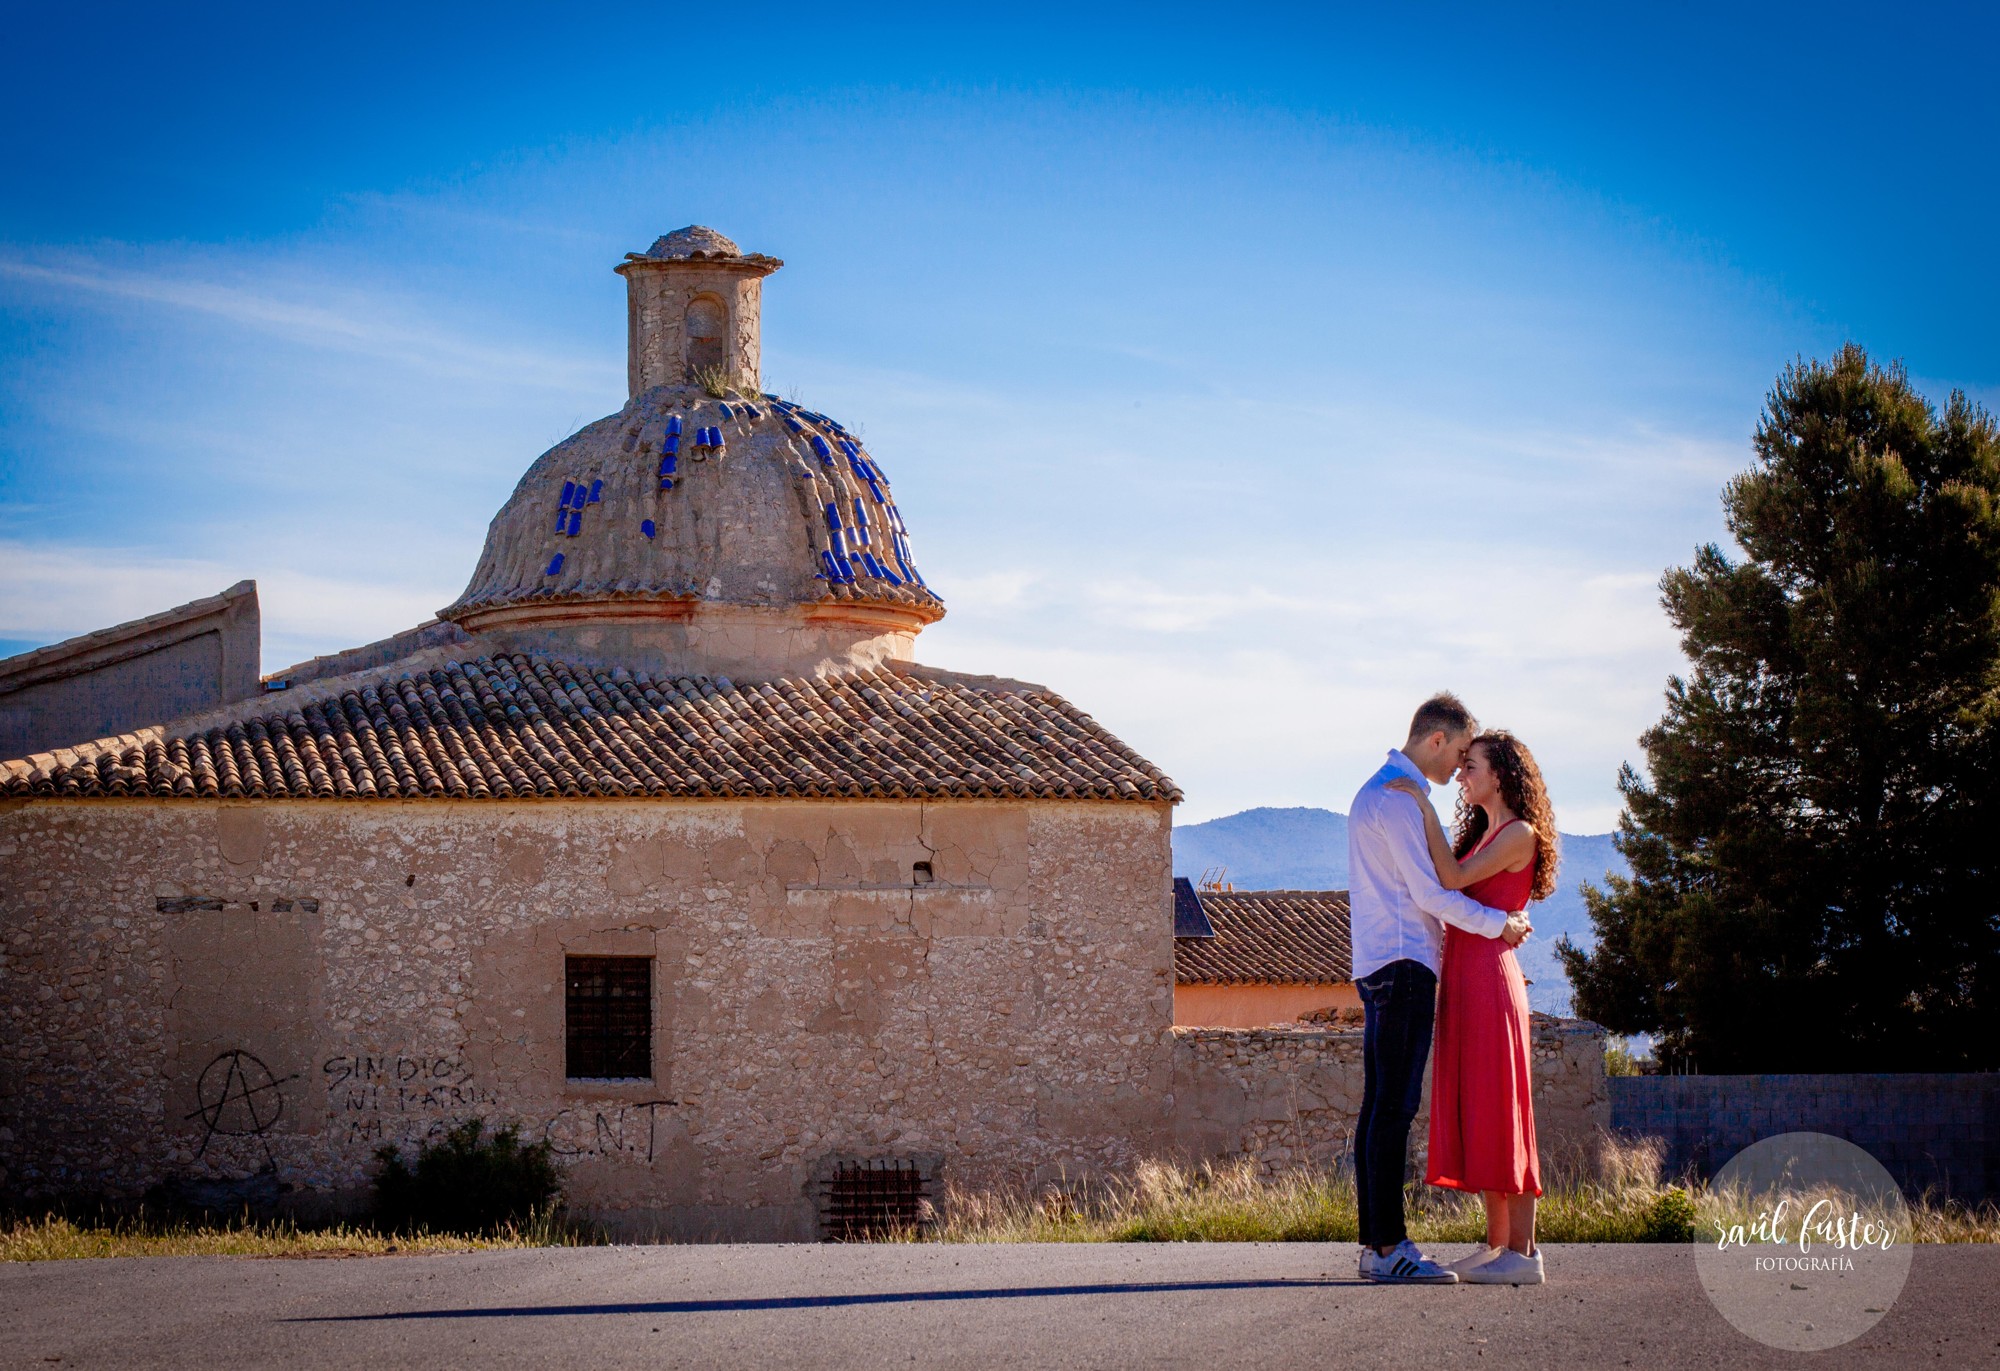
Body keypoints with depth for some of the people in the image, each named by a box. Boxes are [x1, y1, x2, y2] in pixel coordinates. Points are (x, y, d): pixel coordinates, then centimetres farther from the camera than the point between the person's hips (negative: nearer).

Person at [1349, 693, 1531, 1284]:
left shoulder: (1377, 792, 22)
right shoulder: (1397, 798, -11)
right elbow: (1429, 892, -13)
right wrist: (1500, 924, -3)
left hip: (1382, 968, 11)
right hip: (1403, 965, -11)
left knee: (1381, 1106, 8)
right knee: (1394, 1106, -13)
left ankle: (1374, 1245, 8)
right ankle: (1390, 1247, -15)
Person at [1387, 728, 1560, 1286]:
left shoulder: (1520, 835, -8)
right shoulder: (1481, 835, 20)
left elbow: (1454, 879, -18)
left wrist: (1424, 806, -16)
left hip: (1491, 981, -9)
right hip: (1462, 982, 9)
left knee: (1499, 1111, -9)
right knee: (1474, 1114, 8)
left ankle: (1523, 1252, -9)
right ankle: (1498, 1243, 11)